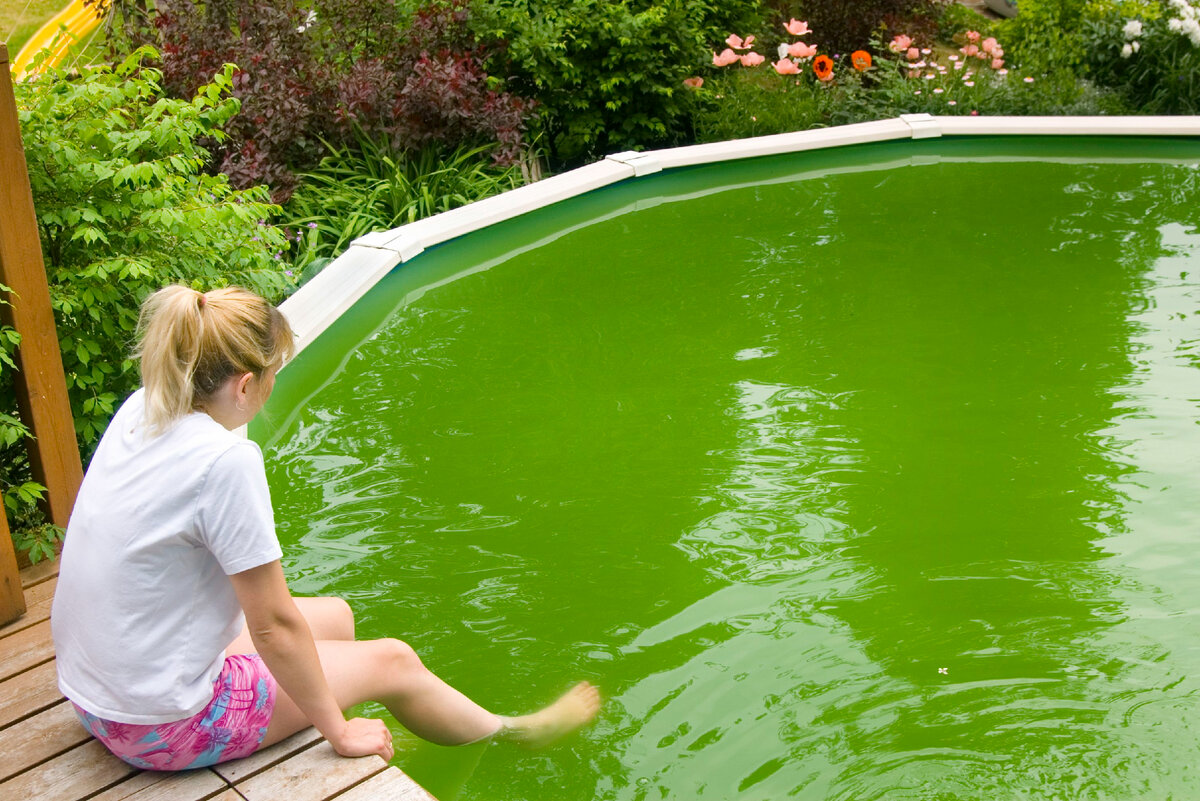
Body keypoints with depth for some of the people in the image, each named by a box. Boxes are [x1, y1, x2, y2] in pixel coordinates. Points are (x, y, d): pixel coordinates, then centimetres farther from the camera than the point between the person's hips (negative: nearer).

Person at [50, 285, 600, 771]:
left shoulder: (139, 410, -5)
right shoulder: (226, 461, -29)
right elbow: (275, 625, -22)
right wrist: (338, 732, -9)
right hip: (163, 727, -8)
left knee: (336, 616, 21)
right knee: (391, 661, 9)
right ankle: (509, 733, 37)